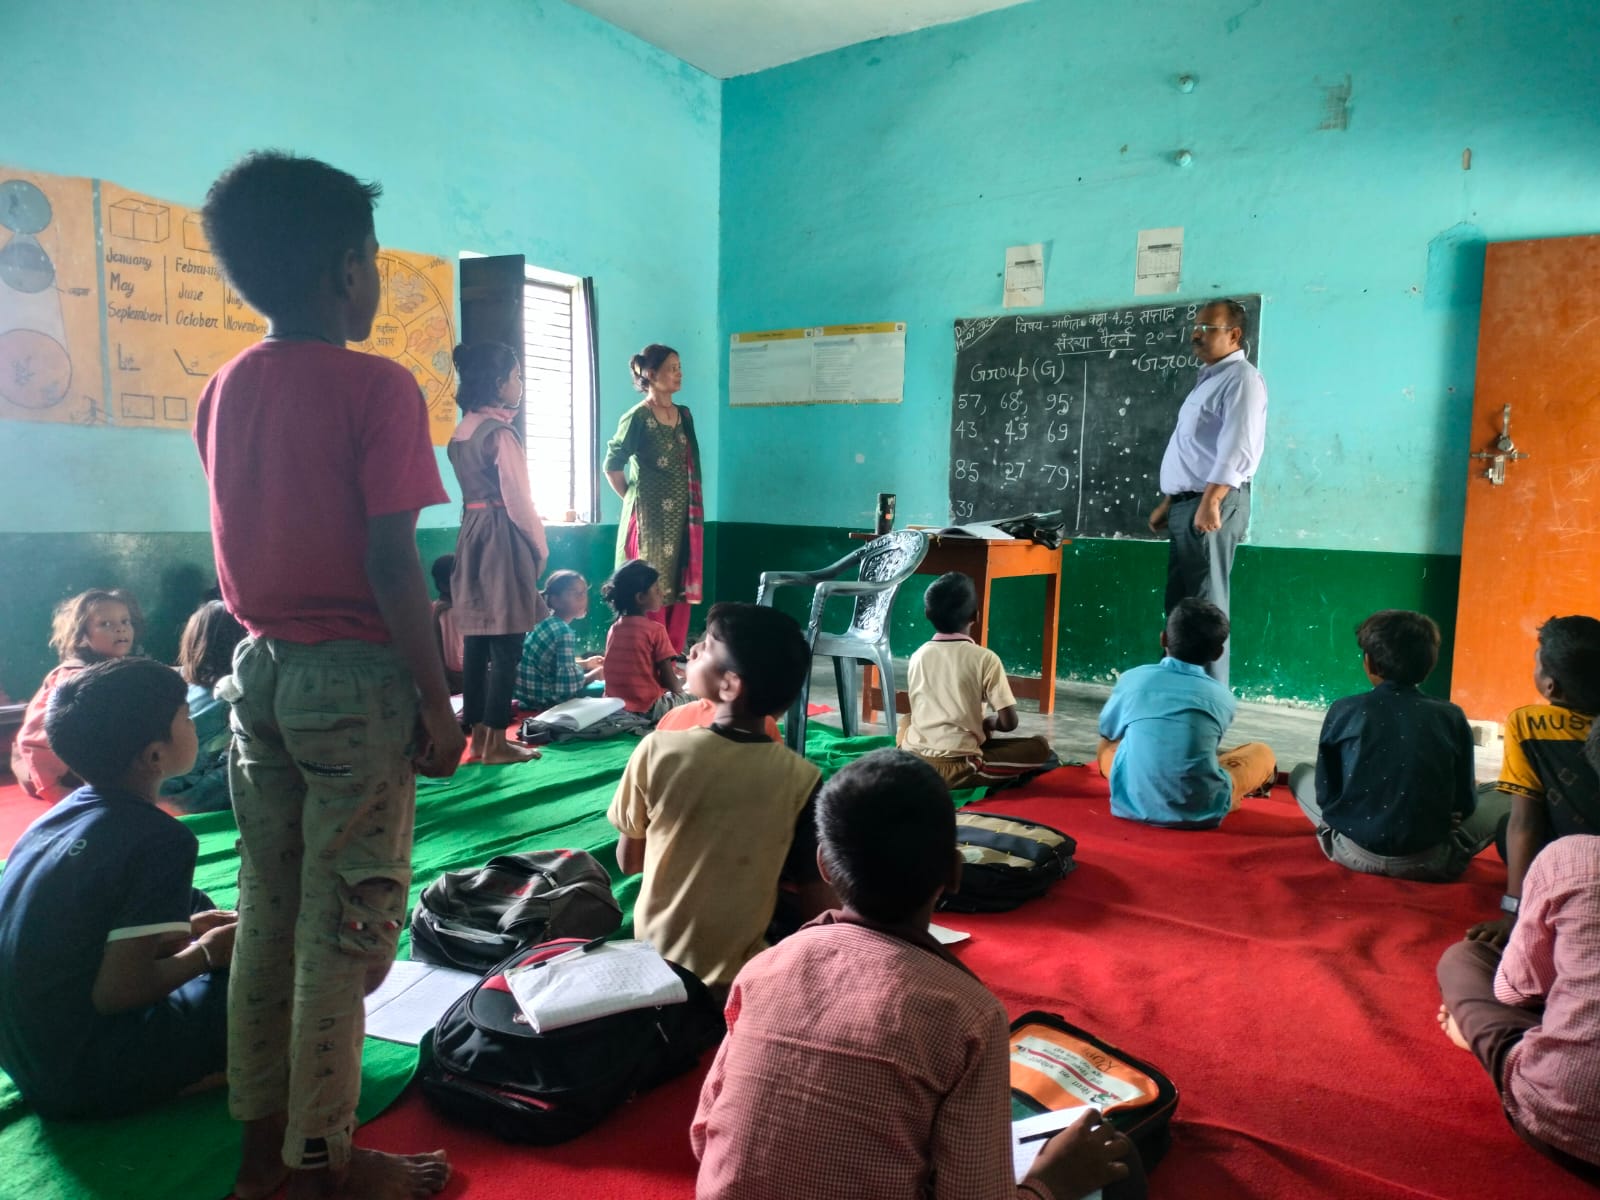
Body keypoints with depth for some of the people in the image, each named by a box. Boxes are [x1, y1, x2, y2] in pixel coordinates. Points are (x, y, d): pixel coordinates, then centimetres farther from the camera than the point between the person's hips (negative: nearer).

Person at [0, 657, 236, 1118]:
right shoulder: (160, 839, -22)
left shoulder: (66, 809, 4)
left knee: (197, 908, 17)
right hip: (82, 1078, -8)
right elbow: (118, 990, -23)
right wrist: (206, 954, -6)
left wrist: (189, 930, 9)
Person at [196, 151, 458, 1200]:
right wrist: (439, 701, -11)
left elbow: (248, 543, 12)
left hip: (258, 669, 7)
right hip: (353, 677, -7)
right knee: (342, 923, 3)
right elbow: (391, 563, -17)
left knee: (267, 908, 15)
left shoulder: (224, 391, 9)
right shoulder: (376, 387, -13)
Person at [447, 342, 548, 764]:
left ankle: (477, 738, 16)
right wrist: (540, 546, -2)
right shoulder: (500, 432, -13)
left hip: (471, 535, 9)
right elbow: (517, 499, -13)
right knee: (507, 646, -3)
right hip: (503, 536, -8)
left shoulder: (461, 431, 12)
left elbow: (479, 488, 14)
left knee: (476, 642, 10)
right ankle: (496, 742, 2)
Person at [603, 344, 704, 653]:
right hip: (649, 517, -6)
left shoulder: (684, 415, 11)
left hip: (682, 516, 6)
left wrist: (693, 508, 13)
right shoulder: (637, 418, -8)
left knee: (679, 588, 8)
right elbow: (612, 466, -5)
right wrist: (632, 498, 3)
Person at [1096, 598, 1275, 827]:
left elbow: (1107, 732, 19)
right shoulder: (1224, 698, 3)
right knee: (1261, 753, 23)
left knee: (1109, 744, 31)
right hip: (1200, 811, 0)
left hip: (1132, 804, 1)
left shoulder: (1132, 679, 2)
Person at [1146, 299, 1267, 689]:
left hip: (1213, 504, -10)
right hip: (1186, 504, 10)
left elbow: (1236, 450, -20)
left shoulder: (1241, 378, -8)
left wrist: (1210, 502, -27)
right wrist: (1168, 503, 22)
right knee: (1180, 604, 11)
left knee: (1205, 605, -8)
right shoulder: (1208, 380, 23)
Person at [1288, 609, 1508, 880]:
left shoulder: (1343, 710, -4)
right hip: (1428, 863, 1)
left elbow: (1326, 795, 1)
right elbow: (1464, 806, 3)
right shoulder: (1450, 716, -3)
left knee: (1301, 773, 25)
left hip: (1354, 853, 0)